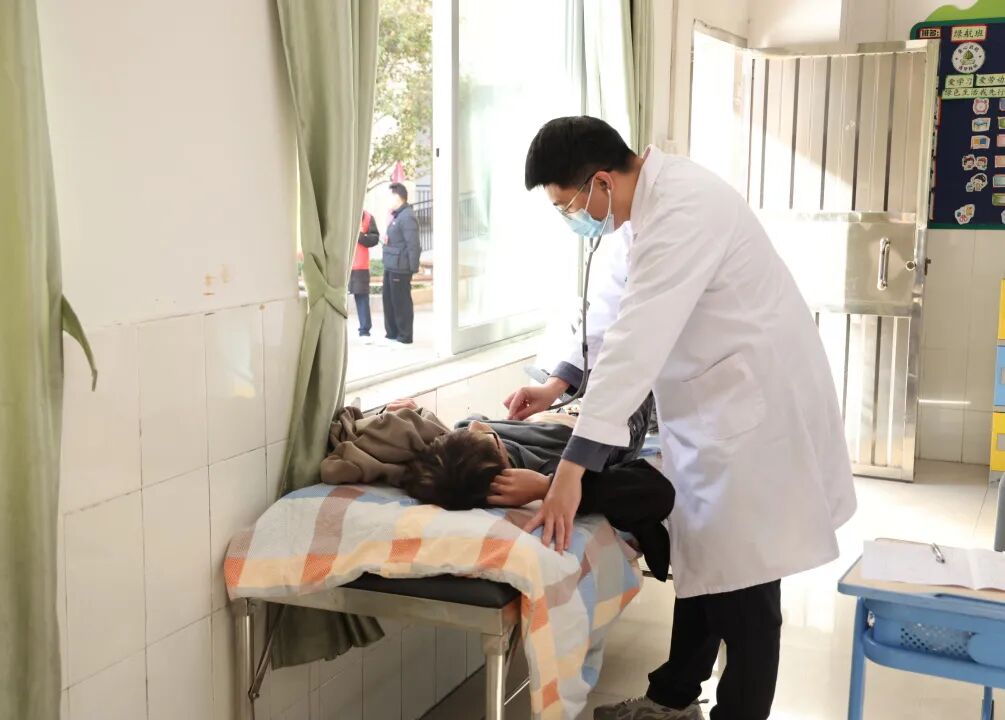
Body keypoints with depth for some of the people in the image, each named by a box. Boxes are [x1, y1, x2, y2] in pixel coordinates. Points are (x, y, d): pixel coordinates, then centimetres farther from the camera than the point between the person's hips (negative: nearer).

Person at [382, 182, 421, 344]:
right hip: (391, 266, 10)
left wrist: (413, 268, -19)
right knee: (389, 299, 15)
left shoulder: (407, 217, -16)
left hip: (400, 268, -10)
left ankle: (405, 336, 5)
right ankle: (392, 333, 24)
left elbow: (413, 245, -19)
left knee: (401, 302, -3)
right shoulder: (397, 216, 16)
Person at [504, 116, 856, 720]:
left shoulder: (681, 211, -27)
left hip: (754, 405, -10)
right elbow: (615, 312, 15)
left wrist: (573, 467, -35)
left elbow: (636, 342, -34)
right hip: (710, 406, 10)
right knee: (702, 561, 20)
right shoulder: (646, 202, 4)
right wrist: (559, 384, 8)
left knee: (742, 581, -1)